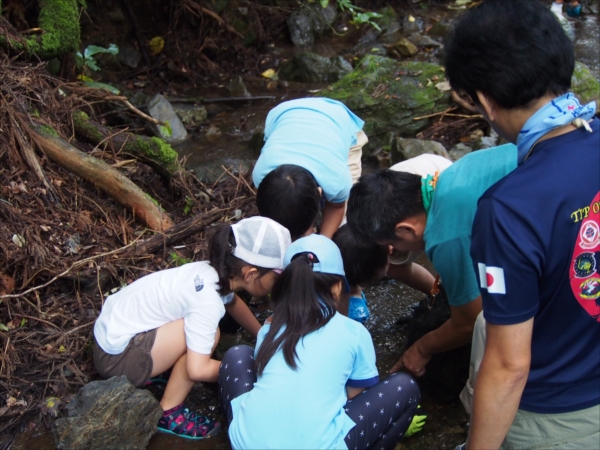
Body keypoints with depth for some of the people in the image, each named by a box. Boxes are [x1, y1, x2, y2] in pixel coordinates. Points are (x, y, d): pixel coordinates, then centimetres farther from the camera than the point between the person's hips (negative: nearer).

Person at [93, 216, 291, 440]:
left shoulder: (215, 272, -1)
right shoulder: (208, 301, -26)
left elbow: (232, 301, 23)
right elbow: (198, 369, -27)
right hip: (116, 356, -9)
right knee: (204, 335, -20)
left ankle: (147, 374, 15)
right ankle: (168, 414, -6)